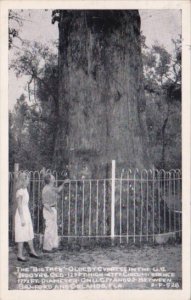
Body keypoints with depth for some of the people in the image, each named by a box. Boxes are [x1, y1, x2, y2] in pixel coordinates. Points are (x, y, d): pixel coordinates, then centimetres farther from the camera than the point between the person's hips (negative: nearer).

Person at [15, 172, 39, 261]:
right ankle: (20, 255, 8)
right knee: (21, 235, -1)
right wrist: (22, 219, -19)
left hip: (26, 213, 9)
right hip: (21, 214, -9)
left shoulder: (25, 190, 10)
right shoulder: (20, 191, -17)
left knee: (30, 233, 15)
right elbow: (19, 205, -18)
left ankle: (32, 251, 27)